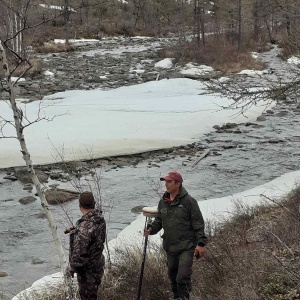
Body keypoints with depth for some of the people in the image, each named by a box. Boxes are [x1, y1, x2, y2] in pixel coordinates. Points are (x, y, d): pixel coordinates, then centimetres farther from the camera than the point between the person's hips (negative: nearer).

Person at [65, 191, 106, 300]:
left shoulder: (84, 228, -33)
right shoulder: (100, 218, -7)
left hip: (88, 270, -8)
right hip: (98, 265, 8)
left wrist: (71, 269, -12)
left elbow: (79, 254, -28)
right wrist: (75, 230, 9)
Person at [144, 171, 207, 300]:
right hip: (170, 247, 6)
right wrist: (151, 229, -3)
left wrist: (200, 243, -14)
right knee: (172, 274, 17)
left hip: (186, 247, -6)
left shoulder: (188, 201, -11)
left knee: (183, 277, -13)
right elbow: (159, 221, 17)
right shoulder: (163, 202, 7)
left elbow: (198, 224, -10)